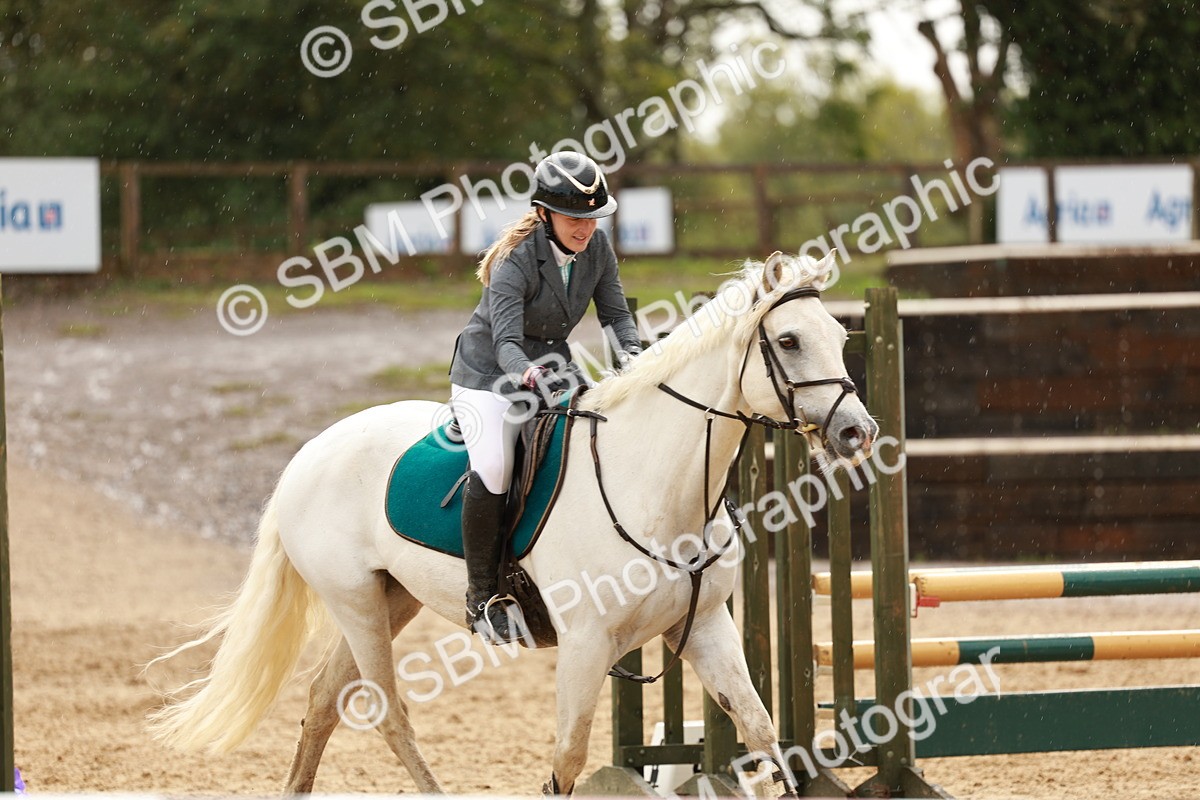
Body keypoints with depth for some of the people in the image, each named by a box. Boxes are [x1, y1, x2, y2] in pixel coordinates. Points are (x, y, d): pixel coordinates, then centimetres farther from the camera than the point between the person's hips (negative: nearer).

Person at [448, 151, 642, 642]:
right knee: (492, 473, -26)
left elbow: (615, 313, 1)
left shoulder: (597, 248, -7)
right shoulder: (516, 260, -25)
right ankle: (482, 596, -13)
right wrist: (528, 375, -52)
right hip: (490, 374, -6)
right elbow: (506, 342, -31)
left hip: (552, 366, 7)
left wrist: (632, 354, -20)